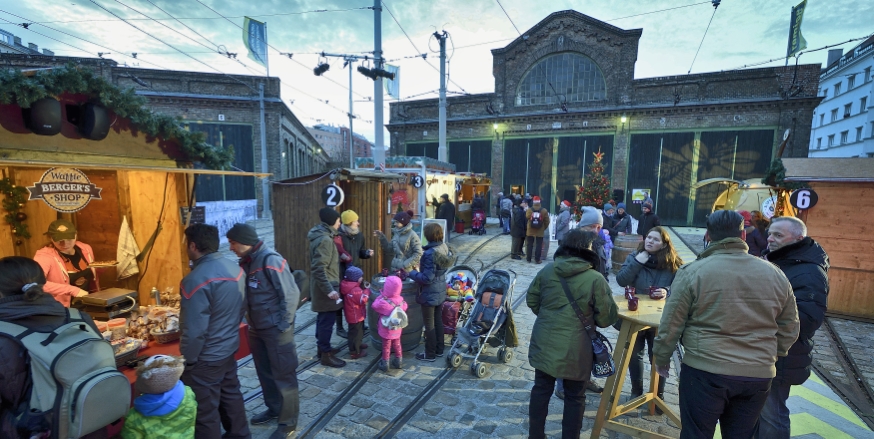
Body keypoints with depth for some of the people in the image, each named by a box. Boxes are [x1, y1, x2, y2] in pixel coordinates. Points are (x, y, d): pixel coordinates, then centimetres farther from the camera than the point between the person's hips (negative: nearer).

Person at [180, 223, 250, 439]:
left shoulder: (197, 279, -26)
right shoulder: (234, 268, -3)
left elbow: (194, 330, -24)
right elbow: (241, 307, 8)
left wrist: (187, 359, -10)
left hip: (206, 357, -8)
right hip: (229, 347, 8)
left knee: (205, 410, 11)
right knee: (231, 394, 25)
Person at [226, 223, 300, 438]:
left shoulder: (271, 260, -21)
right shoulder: (246, 261, 5)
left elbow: (291, 295, -21)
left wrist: (283, 326, -18)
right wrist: (249, 321, 9)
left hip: (275, 330, -8)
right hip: (256, 329, 8)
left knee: (283, 375, 6)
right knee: (264, 372, 21)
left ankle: (288, 421, 22)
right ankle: (274, 409, 41)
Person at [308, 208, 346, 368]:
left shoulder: (321, 235, 9)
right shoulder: (325, 240, -23)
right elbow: (319, 268, -27)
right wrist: (329, 290, -27)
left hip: (323, 286, 10)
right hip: (325, 287, -10)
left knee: (323, 318, 19)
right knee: (328, 320, 0)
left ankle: (322, 348, 33)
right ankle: (326, 354, 11)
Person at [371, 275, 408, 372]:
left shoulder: (383, 302, -29)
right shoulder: (401, 300, -15)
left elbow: (374, 306, -13)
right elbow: (404, 308, 3)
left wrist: (381, 295, -9)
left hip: (386, 330, -4)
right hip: (397, 329, 4)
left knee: (386, 346, 14)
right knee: (397, 344, 23)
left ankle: (385, 364, 28)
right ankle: (399, 361, 36)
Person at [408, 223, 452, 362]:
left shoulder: (430, 254, -27)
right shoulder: (444, 247, -2)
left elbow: (427, 278, -25)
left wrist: (412, 273, -11)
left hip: (430, 294, -8)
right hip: (441, 291, 8)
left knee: (429, 324, 7)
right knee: (438, 320, 20)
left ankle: (430, 354, 22)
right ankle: (439, 350, 34)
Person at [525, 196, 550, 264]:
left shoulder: (529, 210, -10)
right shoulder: (544, 211, -8)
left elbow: (527, 217, 3)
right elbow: (547, 221, -3)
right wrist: (544, 228, 12)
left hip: (530, 231, 1)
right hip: (540, 232, -1)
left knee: (529, 245, 11)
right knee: (539, 245, 5)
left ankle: (528, 258, 17)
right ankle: (537, 259, 6)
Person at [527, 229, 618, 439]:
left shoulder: (547, 270, -2)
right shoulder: (596, 279, -14)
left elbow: (531, 300, 8)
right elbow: (607, 317, -8)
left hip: (544, 343, 4)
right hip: (575, 349, -4)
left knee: (541, 389, 18)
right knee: (574, 397, 15)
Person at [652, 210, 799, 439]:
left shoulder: (692, 272, -12)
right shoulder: (775, 274, 2)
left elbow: (671, 325, -9)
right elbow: (789, 329, 11)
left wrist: (661, 357, 6)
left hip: (705, 371, -4)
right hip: (759, 375, 5)